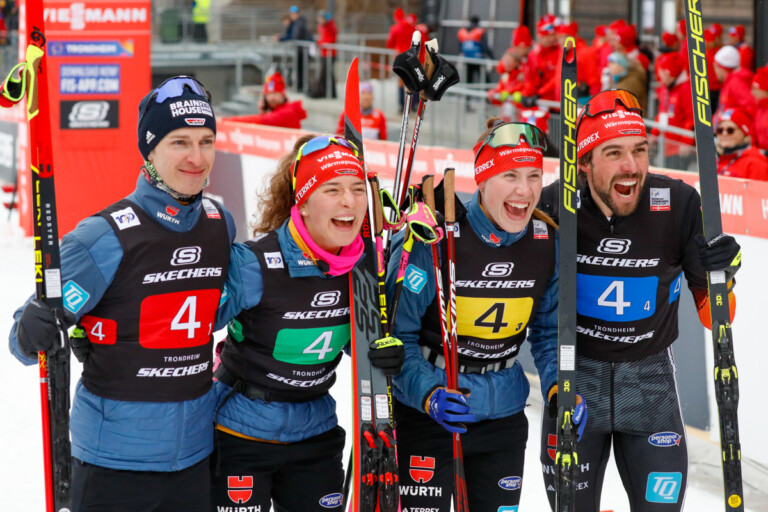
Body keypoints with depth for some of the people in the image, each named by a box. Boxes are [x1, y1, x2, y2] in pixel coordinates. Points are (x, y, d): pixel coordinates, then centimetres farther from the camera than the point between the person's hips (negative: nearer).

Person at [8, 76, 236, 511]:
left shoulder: (221, 225, 3)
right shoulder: (106, 237, -15)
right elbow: (25, 339, -13)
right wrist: (32, 334, -33)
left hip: (194, 452, 5)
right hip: (116, 457, -5)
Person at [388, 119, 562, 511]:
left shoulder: (547, 243, -5)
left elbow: (548, 331, 8)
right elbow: (396, 335, -16)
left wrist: (558, 386, -10)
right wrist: (429, 394, -31)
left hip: (503, 416, 5)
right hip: (424, 415, -4)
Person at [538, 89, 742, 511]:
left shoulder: (679, 204, -15)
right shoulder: (554, 206, -17)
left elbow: (712, 316, -5)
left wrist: (719, 271, -25)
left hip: (651, 378, 0)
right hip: (575, 374, 0)